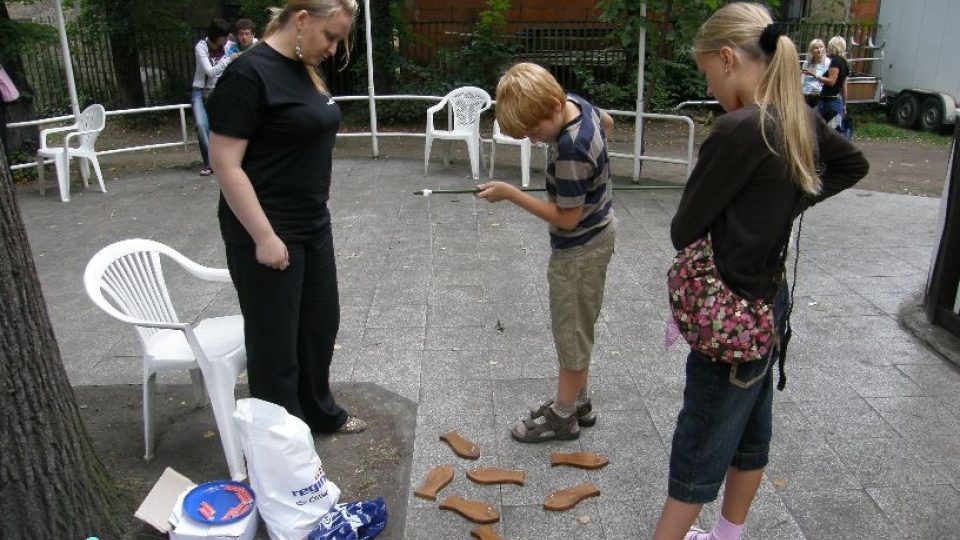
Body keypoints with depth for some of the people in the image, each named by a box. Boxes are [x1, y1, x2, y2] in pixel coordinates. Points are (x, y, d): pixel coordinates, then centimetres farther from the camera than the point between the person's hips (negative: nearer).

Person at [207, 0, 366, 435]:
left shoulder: (305, 69, 9)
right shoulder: (250, 73, -17)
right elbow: (225, 163, -20)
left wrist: (315, 215, 18)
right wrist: (264, 237, -20)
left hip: (313, 224, 9)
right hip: (267, 233, -9)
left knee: (321, 321, 19)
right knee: (275, 335, 5)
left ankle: (319, 413, 39)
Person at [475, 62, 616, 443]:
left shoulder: (570, 149, -32)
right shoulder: (575, 102, -5)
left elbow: (567, 218, -26)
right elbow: (607, 122, 18)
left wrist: (510, 194, -25)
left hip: (580, 248, -10)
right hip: (595, 234, 10)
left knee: (572, 332, 5)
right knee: (576, 327, 20)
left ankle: (564, 416, 22)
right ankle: (578, 401, 35)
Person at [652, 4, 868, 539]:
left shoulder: (739, 130, -25)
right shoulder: (800, 118, 1)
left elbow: (684, 230, -18)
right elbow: (854, 164, 21)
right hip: (771, 301, 9)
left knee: (699, 451, 5)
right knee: (750, 431, 22)